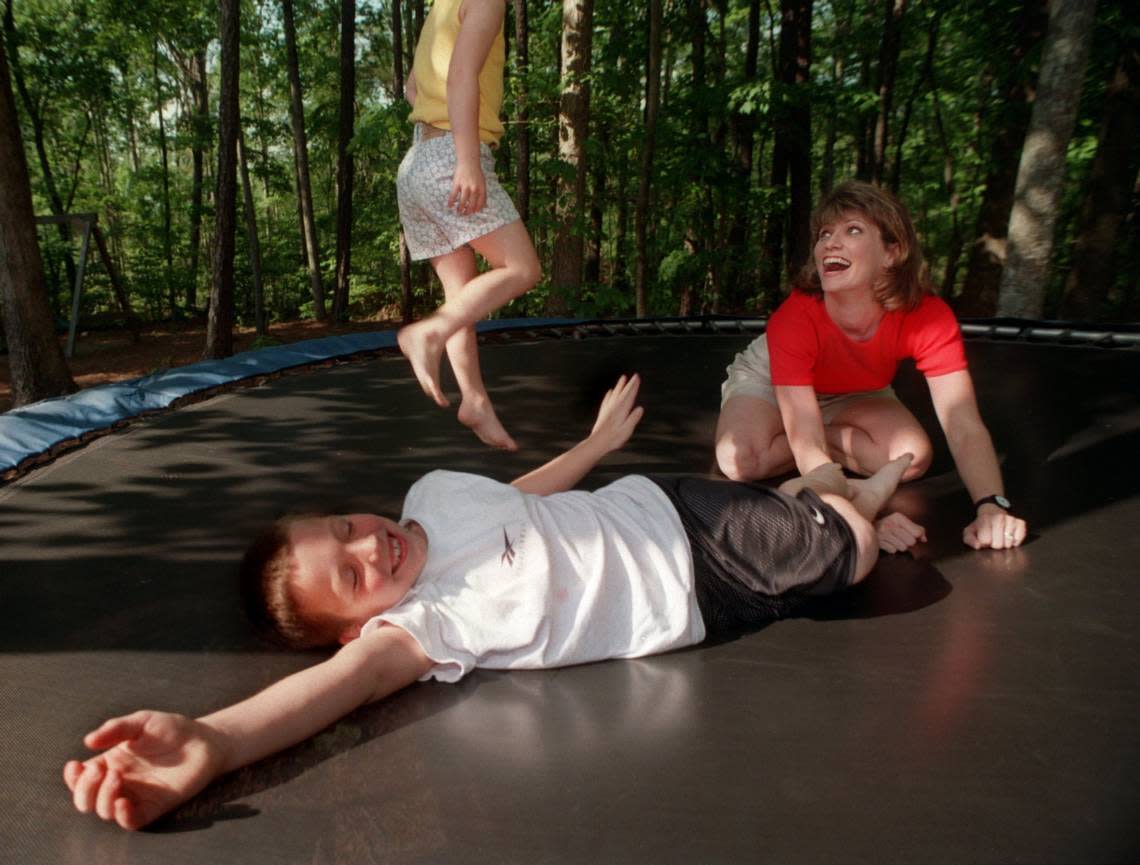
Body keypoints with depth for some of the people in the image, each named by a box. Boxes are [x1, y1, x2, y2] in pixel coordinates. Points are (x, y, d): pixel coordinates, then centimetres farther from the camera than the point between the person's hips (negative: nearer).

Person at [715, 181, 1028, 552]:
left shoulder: (928, 317, -31)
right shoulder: (793, 319, -39)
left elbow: (964, 427, -34)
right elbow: (808, 449, -43)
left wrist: (991, 506, -51)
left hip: (852, 394, 3)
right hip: (770, 377, -2)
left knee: (914, 456, -23)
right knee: (740, 460, -32)